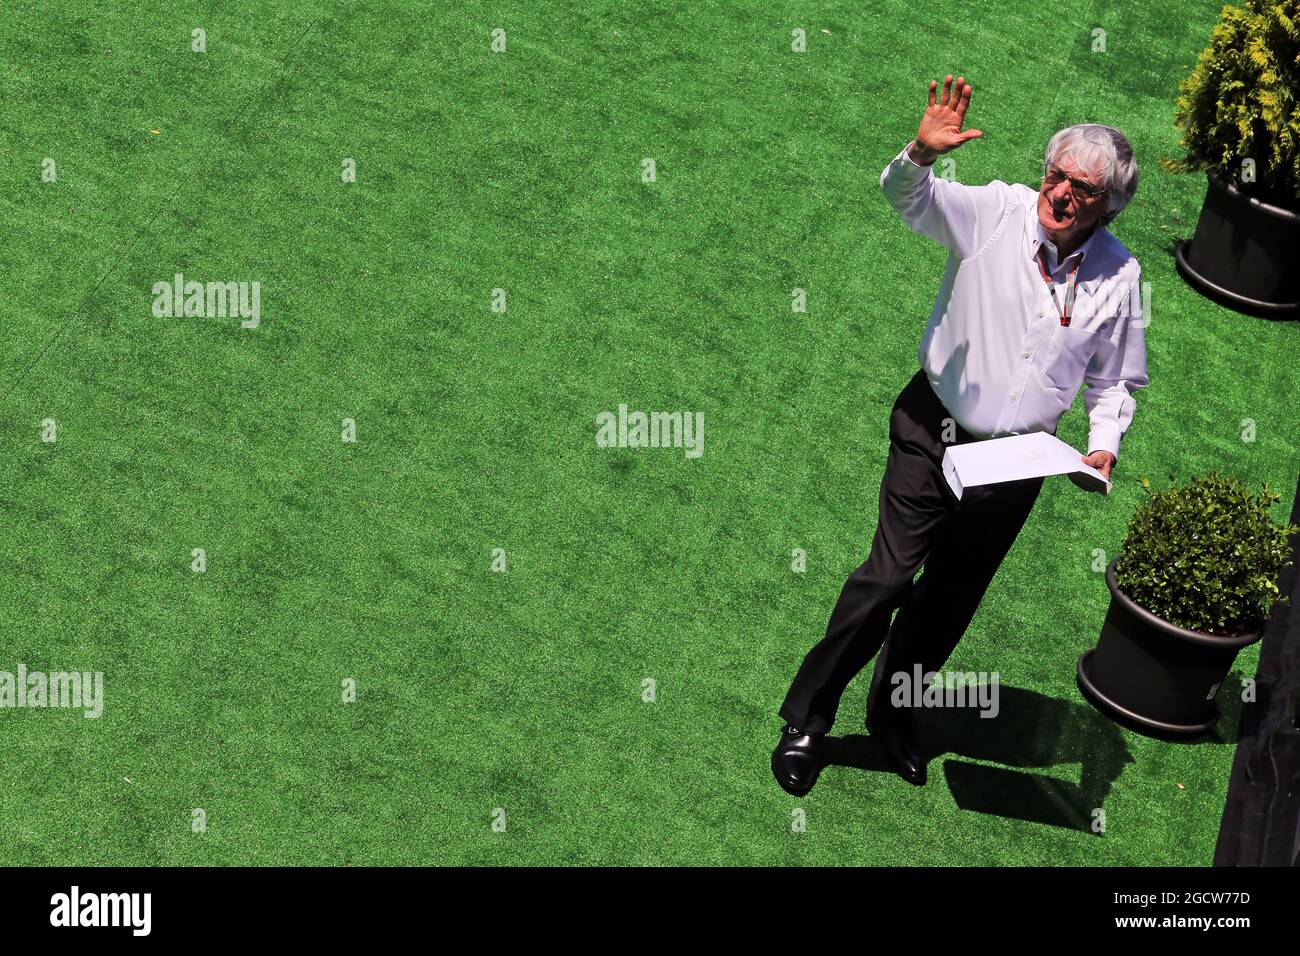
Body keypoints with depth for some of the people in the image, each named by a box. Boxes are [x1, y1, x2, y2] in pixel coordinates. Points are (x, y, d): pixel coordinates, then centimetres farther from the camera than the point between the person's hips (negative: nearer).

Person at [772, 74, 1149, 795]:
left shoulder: (1120, 277, -2)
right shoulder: (996, 212, -10)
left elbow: (1116, 381, 9)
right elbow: (907, 196, -24)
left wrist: (1104, 445, -8)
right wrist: (923, 152, -45)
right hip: (933, 432, -3)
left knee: (952, 598, 15)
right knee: (889, 577, -10)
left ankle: (891, 713, 38)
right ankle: (805, 721, 6)